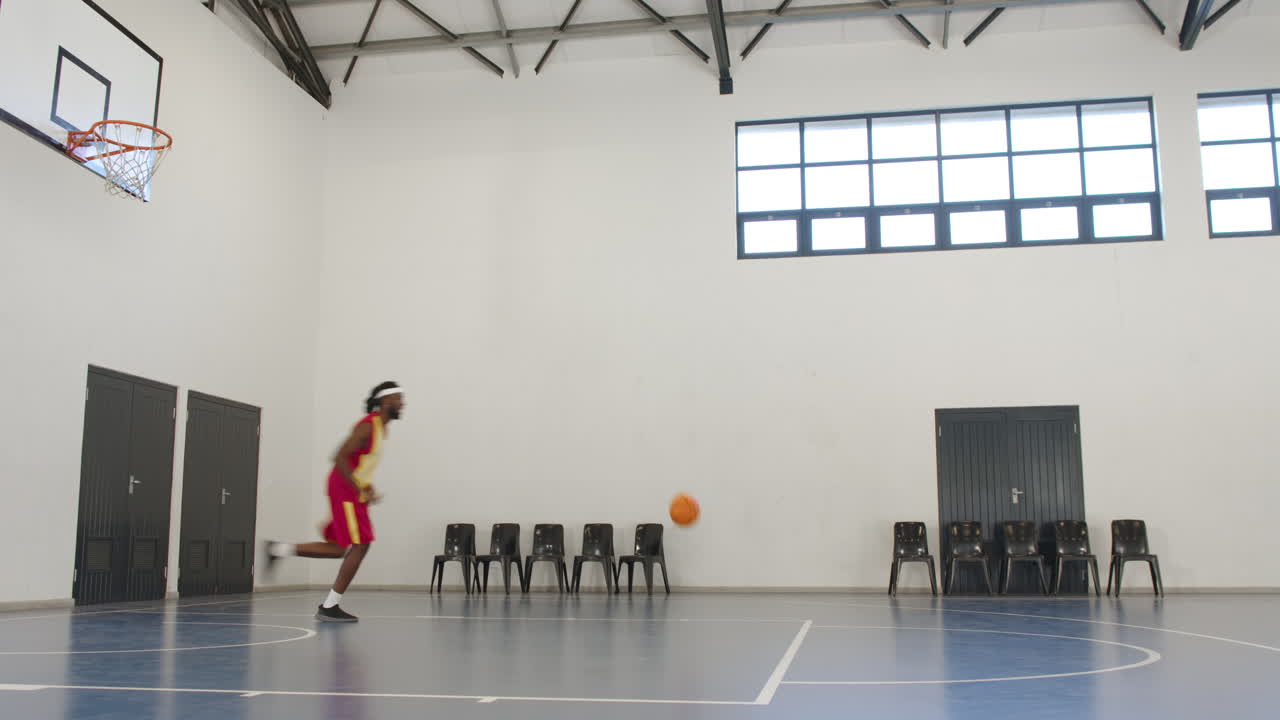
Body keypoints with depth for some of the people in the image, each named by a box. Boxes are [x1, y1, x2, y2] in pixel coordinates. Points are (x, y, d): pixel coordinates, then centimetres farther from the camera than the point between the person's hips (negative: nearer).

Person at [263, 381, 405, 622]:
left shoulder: (381, 427, 13)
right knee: (360, 546, -10)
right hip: (346, 489, -10)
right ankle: (329, 607, -4)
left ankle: (280, 549, 18)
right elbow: (341, 457, -22)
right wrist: (361, 489, -25)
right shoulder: (368, 425, -17)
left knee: (339, 548, 13)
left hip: (353, 491, 10)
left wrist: (367, 487, 15)